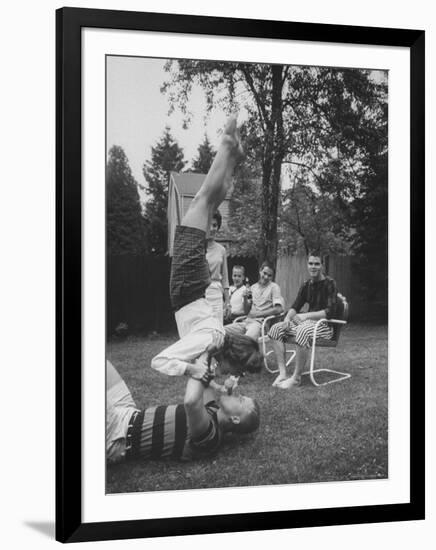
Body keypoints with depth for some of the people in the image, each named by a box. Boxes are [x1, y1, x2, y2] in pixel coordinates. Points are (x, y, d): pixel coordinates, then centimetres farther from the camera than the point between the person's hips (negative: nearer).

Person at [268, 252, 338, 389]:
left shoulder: (329, 284, -8)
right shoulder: (306, 285, 13)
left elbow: (330, 312, -17)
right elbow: (295, 306, 14)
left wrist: (306, 316, -24)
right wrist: (287, 318, -9)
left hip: (324, 325, -7)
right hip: (308, 322, 7)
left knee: (303, 330, -39)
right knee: (276, 329, -10)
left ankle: (296, 377, -28)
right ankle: (282, 374, -16)